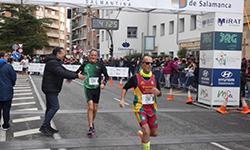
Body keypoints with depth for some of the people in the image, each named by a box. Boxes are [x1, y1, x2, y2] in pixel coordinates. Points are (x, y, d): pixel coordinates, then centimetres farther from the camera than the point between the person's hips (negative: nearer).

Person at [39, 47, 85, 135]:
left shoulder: (56, 62, 17)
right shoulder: (52, 62, -20)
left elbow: (65, 71, 16)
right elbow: (62, 73, -29)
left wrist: (77, 74, 1)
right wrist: (76, 76, -26)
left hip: (52, 89, 11)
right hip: (50, 89, -11)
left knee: (50, 107, 13)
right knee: (55, 107, -12)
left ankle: (47, 126, 20)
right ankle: (44, 126, -7)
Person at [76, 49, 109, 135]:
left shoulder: (100, 65, 0)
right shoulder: (85, 65, 2)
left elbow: (106, 76, 1)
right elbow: (78, 72, 18)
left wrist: (103, 83, -14)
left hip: (97, 89, 1)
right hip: (88, 89, -1)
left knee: (95, 108, 10)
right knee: (90, 107, -16)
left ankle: (92, 122, 37)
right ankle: (91, 128, -13)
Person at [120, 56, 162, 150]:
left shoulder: (154, 78, 5)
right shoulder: (136, 78, -7)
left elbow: (160, 94, 12)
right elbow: (125, 88, 4)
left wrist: (158, 92, -12)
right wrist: (122, 100, -11)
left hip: (152, 108, 5)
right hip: (140, 108, -5)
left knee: (154, 133, 11)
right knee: (147, 132, -19)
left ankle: (142, 133, 43)